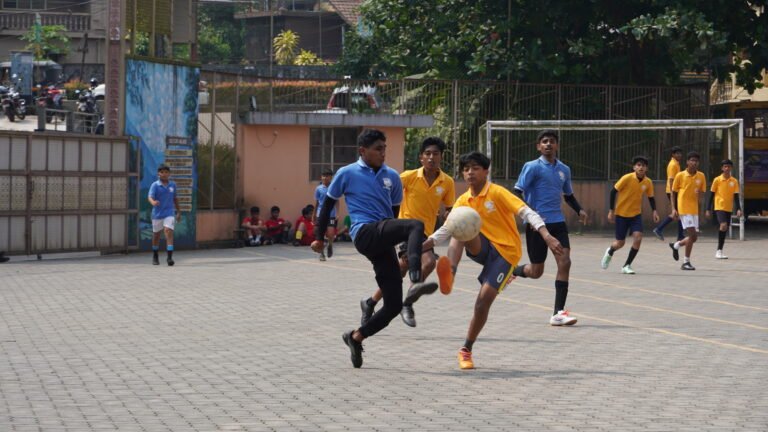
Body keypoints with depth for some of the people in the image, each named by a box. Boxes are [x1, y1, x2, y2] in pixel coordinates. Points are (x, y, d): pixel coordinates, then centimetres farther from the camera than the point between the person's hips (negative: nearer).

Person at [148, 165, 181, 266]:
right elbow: (150, 197, -21)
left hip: (169, 213, 1)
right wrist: (153, 202, -43)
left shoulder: (172, 185, 5)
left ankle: (169, 257, -21)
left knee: (169, 232, -16)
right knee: (156, 235, 12)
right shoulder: (155, 185, -7)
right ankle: (155, 257, 31)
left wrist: (178, 212, 20)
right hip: (157, 214, -1)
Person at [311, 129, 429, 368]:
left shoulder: (392, 176, 16)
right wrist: (319, 238, 12)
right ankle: (415, 278, -55)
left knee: (394, 304, -1)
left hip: (384, 243, 6)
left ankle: (356, 337, 18)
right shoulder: (347, 174, 5)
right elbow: (328, 204, 12)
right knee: (416, 226, -31)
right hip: (364, 233, -6)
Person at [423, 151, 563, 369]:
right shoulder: (463, 201, 7)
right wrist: (422, 245, 3)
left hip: (505, 251, -4)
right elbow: (446, 229, 14)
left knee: (484, 300, -14)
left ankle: (466, 350, 2)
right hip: (483, 248, 5)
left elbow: (527, 212, -18)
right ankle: (449, 274, -46)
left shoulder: (497, 193, -11)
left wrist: (547, 236, -31)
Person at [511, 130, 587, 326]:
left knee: (564, 262, -11)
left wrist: (579, 210, 7)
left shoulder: (564, 170, 12)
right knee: (536, 271, 1)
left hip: (557, 222, 5)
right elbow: (517, 192, -9)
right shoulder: (532, 167, -5)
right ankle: (511, 270, 35)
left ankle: (558, 313, -8)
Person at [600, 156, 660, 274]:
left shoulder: (648, 182, -5)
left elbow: (650, 197, 10)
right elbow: (613, 191, -12)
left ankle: (627, 266, -1)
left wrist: (654, 211, -6)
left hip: (636, 214, 3)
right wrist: (611, 211, -13)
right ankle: (609, 252, 41)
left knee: (638, 238, -17)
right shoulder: (627, 178, -18)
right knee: (620, 243, 3)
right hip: (622, 214, -3)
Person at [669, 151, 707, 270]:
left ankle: (676, 245, 35)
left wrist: (700, 192, -13)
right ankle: (686, 262, -1)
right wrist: (674, 209, -4)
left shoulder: (701, 176, 4)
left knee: (694, 237, 7)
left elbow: (703, 192, 11)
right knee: (692, 235, -13)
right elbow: (674, 192, 3)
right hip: (684, 209, -5)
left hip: (694, 209, 5)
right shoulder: (680, 176, -4)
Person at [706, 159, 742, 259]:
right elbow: (711, 195, 0)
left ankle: (719, 251, 20)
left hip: (729, 209, 4)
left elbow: (736, 196, 4)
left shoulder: (734, 181, 3)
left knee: (724, 229, 9)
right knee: (723, 226, -22)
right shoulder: (717, 180, -4)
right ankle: (719, 251, -13)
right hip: (719, 207, -4)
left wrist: (738, 209, -7)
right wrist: (708, 209, -2)